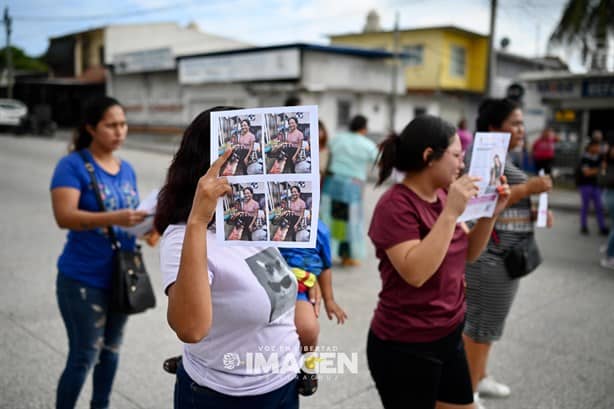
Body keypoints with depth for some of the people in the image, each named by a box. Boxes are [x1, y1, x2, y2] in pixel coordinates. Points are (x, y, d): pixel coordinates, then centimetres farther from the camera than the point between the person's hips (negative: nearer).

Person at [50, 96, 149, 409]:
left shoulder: (127, 169, 8)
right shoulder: (72, 165, -12)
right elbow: (64, 217, -23)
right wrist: (113, 218, -35)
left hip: (122, 277, 6)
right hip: (83, 280, -6)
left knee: (111, 348, 18)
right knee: (84, 357, 2)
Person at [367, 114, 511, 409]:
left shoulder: (441, 196, 4)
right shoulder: (396, 205, -19)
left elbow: (468, 253, 11)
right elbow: (415, 272, -30)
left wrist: (490, 213, -3)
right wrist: (451, 212, -30)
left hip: (449, 336, 8)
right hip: (406, 347, -8)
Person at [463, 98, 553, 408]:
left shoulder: (501, 157, 16)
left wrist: (534, 213, 6)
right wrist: (528, 188, -22)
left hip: (502, 253, 10)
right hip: (488, 253, -10)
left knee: (486, 321, 19)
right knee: (480, 323, 0)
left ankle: (480, 377, 34)